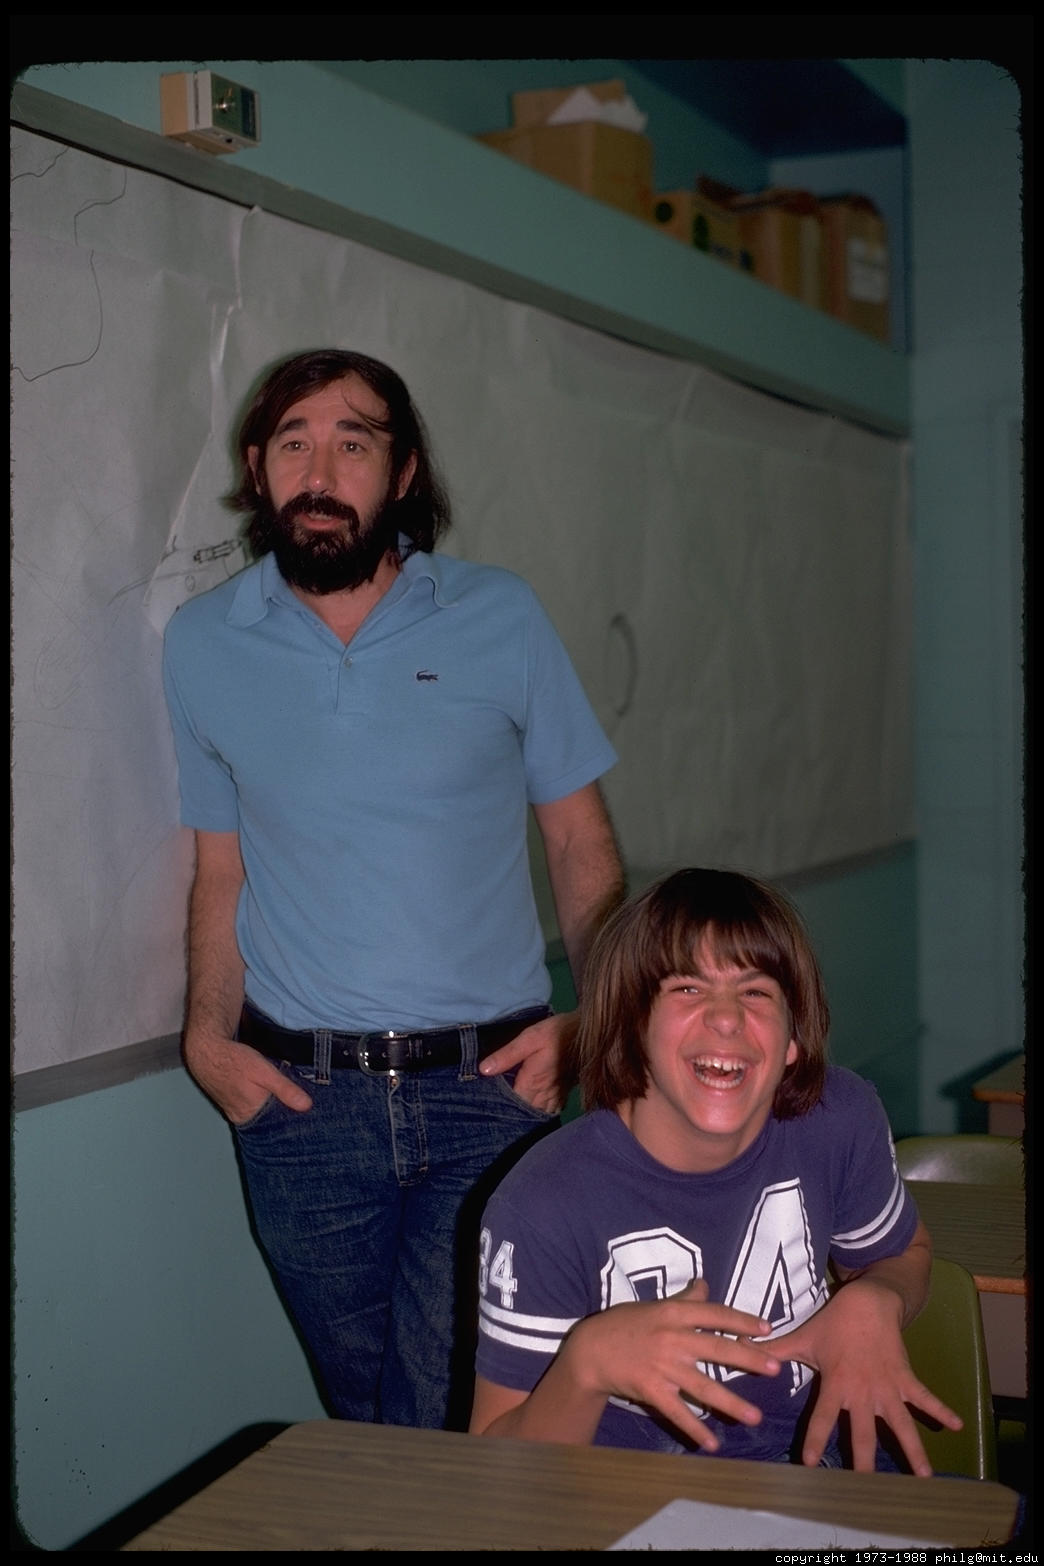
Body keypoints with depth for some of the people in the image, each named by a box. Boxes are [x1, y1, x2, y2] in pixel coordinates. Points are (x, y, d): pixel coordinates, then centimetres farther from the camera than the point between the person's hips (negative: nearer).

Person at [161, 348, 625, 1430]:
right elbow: (221, 866, 12)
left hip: (490, 1088, -1)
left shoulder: (501, 618, 2)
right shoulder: (202, 643, 6)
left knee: (460, 1429, -5)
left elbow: (582, 842, 6)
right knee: (364, 1413, 13)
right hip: (298, 1097, 2)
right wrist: (207, 1032, -3)